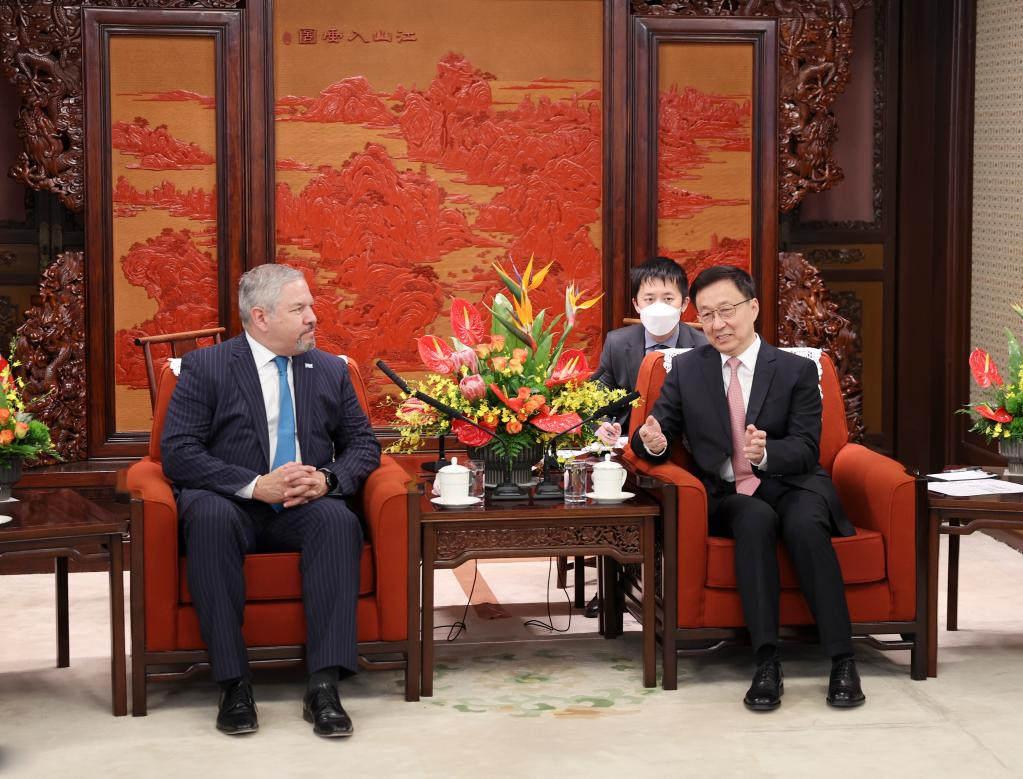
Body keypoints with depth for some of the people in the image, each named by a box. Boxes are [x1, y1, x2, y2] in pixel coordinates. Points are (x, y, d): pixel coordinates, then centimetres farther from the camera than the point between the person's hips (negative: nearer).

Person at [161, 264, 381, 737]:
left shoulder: (330, 370, 13)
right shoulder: (205, 367, 1)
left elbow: (363, 445, 13)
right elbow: (177, 452, -8)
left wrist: (327, 478, -11)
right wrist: (255, 485, -20)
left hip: (303, 510, 3)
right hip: (232, 507, -2)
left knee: (337, 518, -32)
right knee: (210, 515, -37)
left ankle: (324, 686, -35)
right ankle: (233, 685, -33)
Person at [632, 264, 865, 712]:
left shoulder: (797, 371, 4)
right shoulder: (687, 369, 11)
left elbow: (806, 450, -4)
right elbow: (657, 434, 7)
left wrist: (766, 452, -27)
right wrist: (653, 441, -19)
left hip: (791, 488, -1)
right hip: (727, 499, 1)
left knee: (803, 522, -35)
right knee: (757, 519, -34)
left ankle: (842, 662, -30)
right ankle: (766, 665, -36)